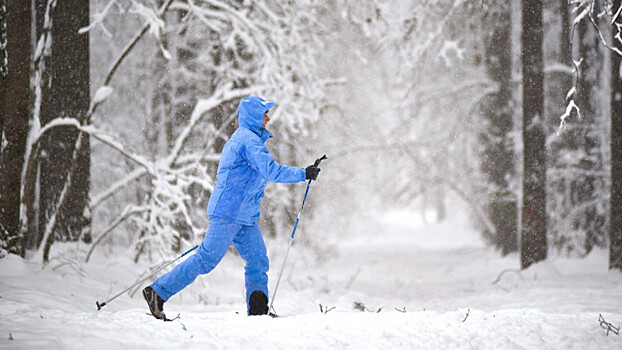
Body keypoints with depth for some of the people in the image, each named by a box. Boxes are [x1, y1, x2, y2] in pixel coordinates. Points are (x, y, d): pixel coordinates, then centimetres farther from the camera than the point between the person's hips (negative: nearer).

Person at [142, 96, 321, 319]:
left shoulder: (240, 138, 20)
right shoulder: (249, 140, -13)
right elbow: (271, 171, -23)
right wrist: (304, 174, -18)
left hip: (244, 217, 11)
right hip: (229, 213, -11)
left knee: (258, 261, 4)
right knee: (206, 260, -10)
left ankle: (258, 311, 2)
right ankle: (157, 293, -6)